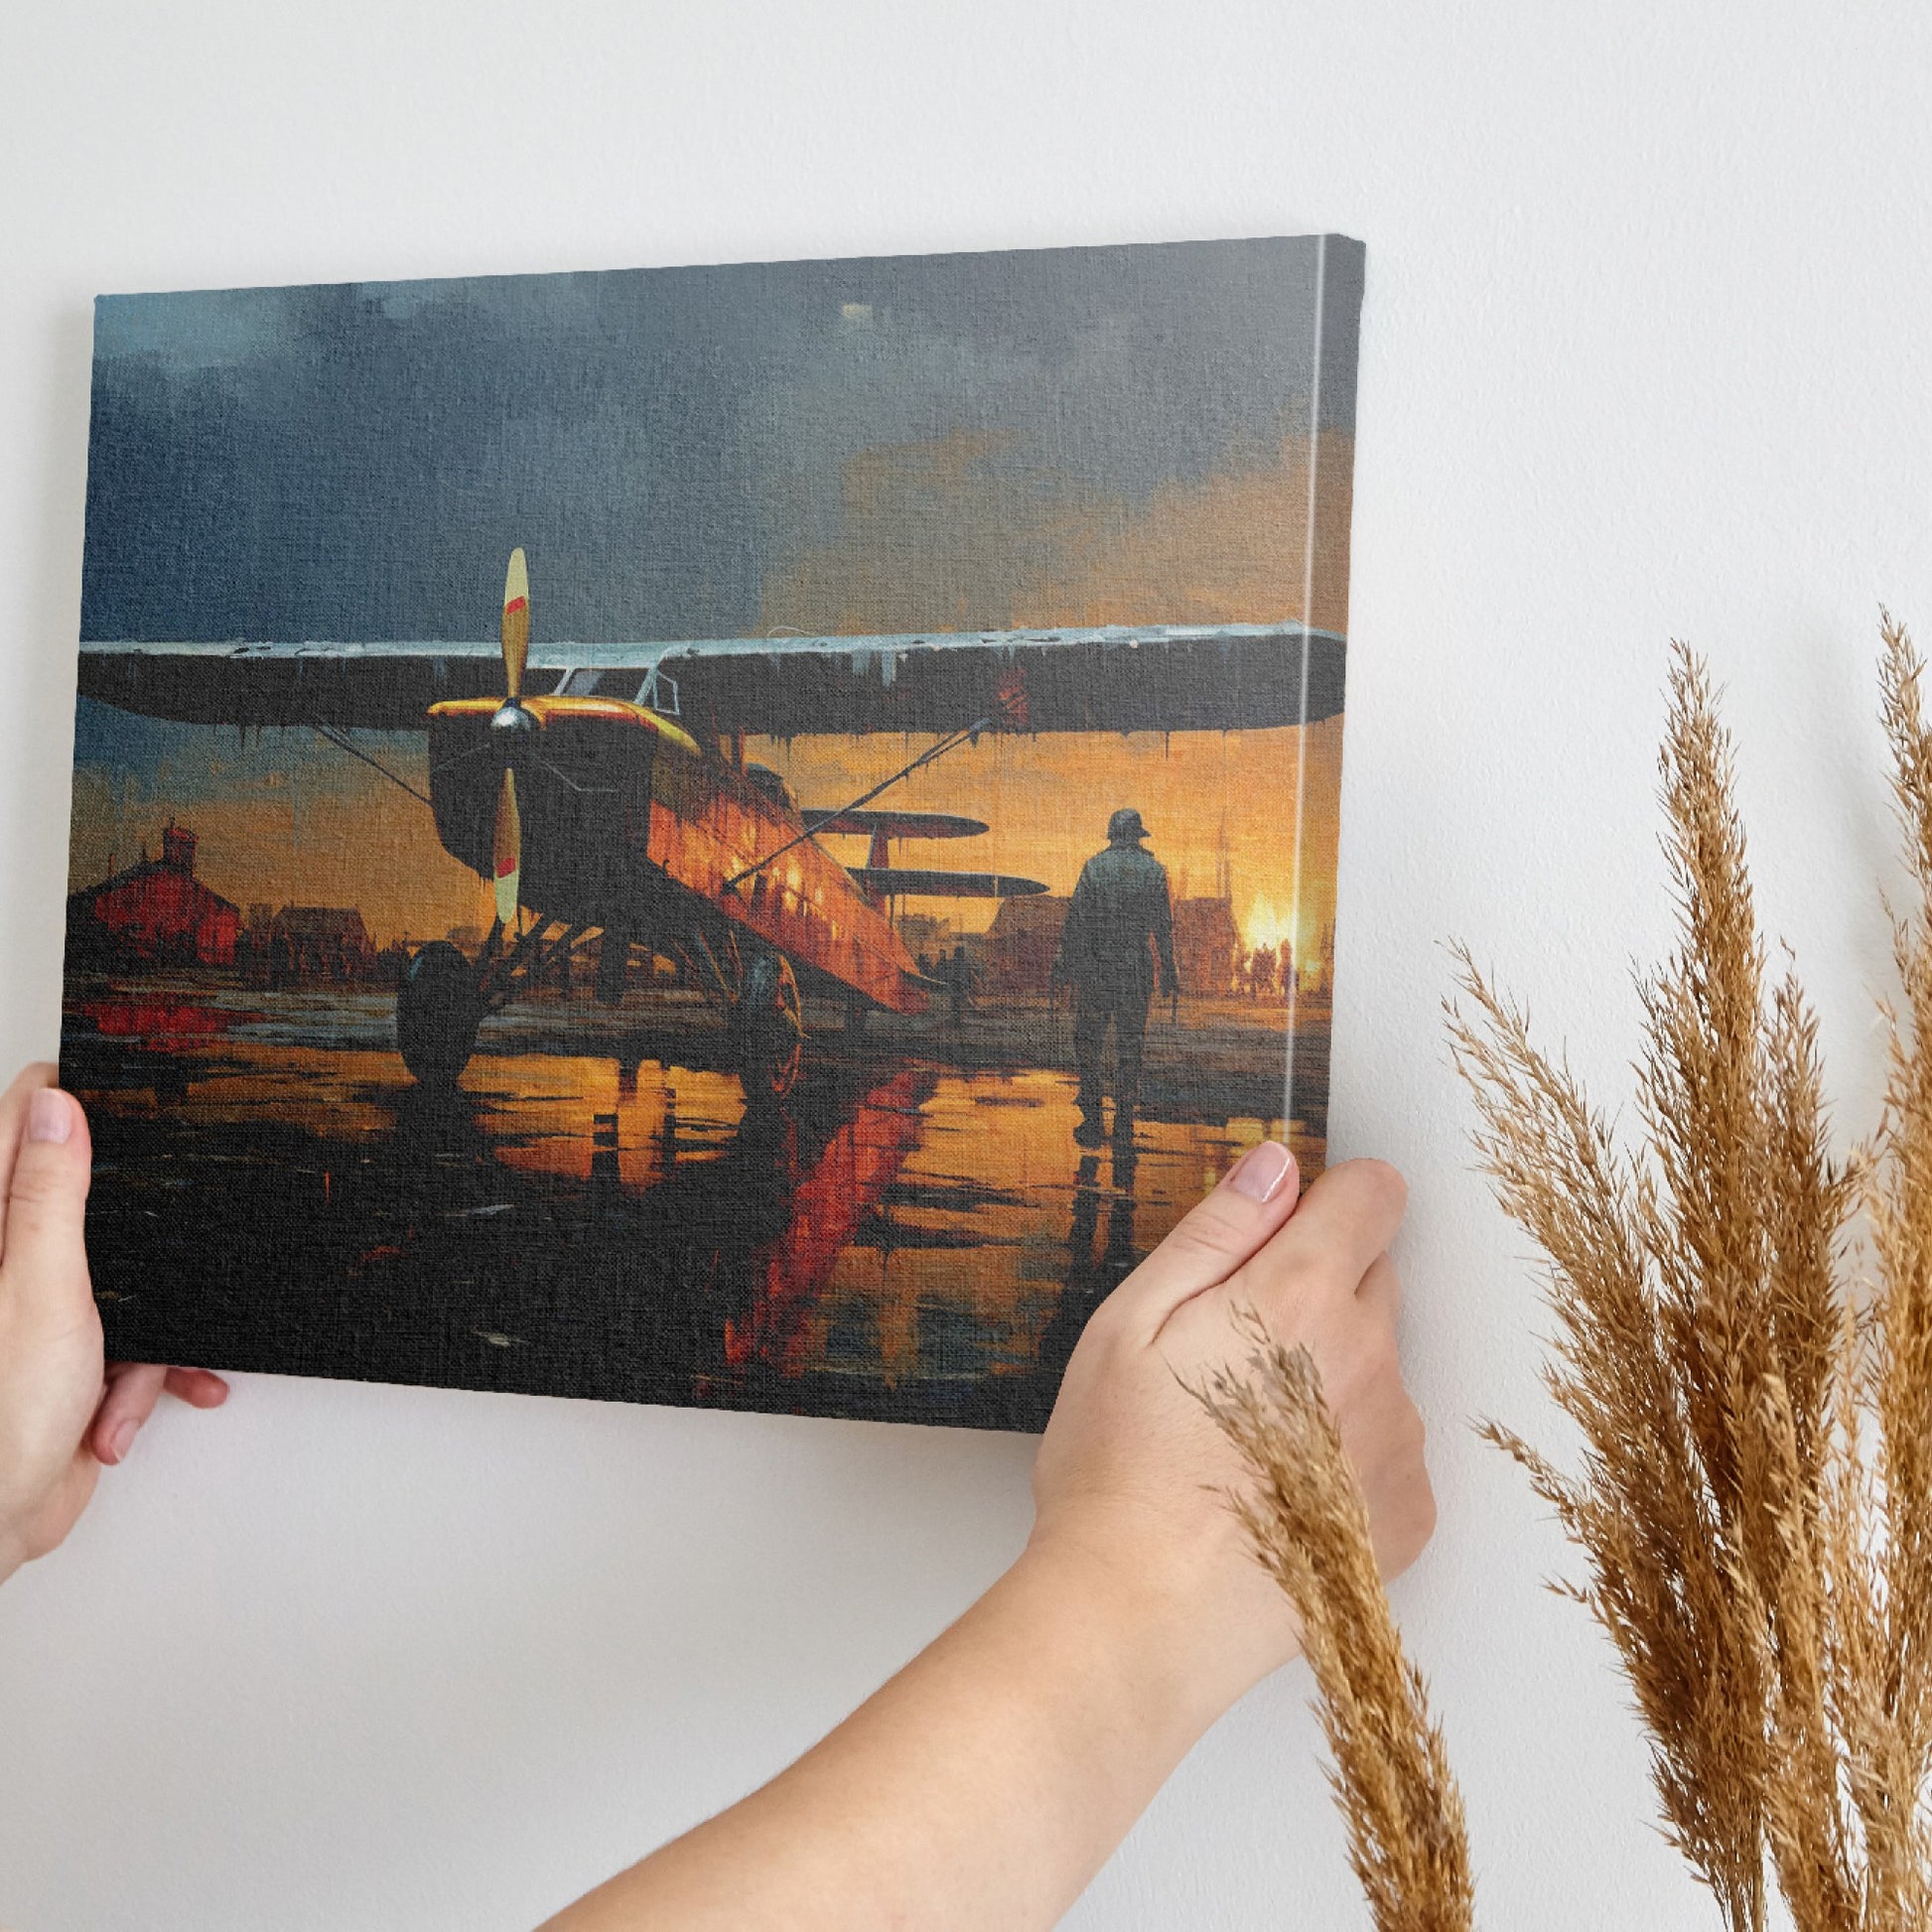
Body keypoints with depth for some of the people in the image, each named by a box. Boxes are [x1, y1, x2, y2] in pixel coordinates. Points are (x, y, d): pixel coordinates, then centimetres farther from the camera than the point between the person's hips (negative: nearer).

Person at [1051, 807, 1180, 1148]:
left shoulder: (1095, 867, -2)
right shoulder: (1154, 870, 3)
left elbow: (1076, 919, -5)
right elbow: (1163, 927, 3)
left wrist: (1066, 963, 0)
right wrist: (1168, 972, 9)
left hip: (1095, 968, -2)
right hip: (1136, 969, 2)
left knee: (1088, 1043, 5)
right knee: (1130, 1045, 10)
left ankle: (1092, 1121, 0)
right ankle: (1124, 1120, 10)